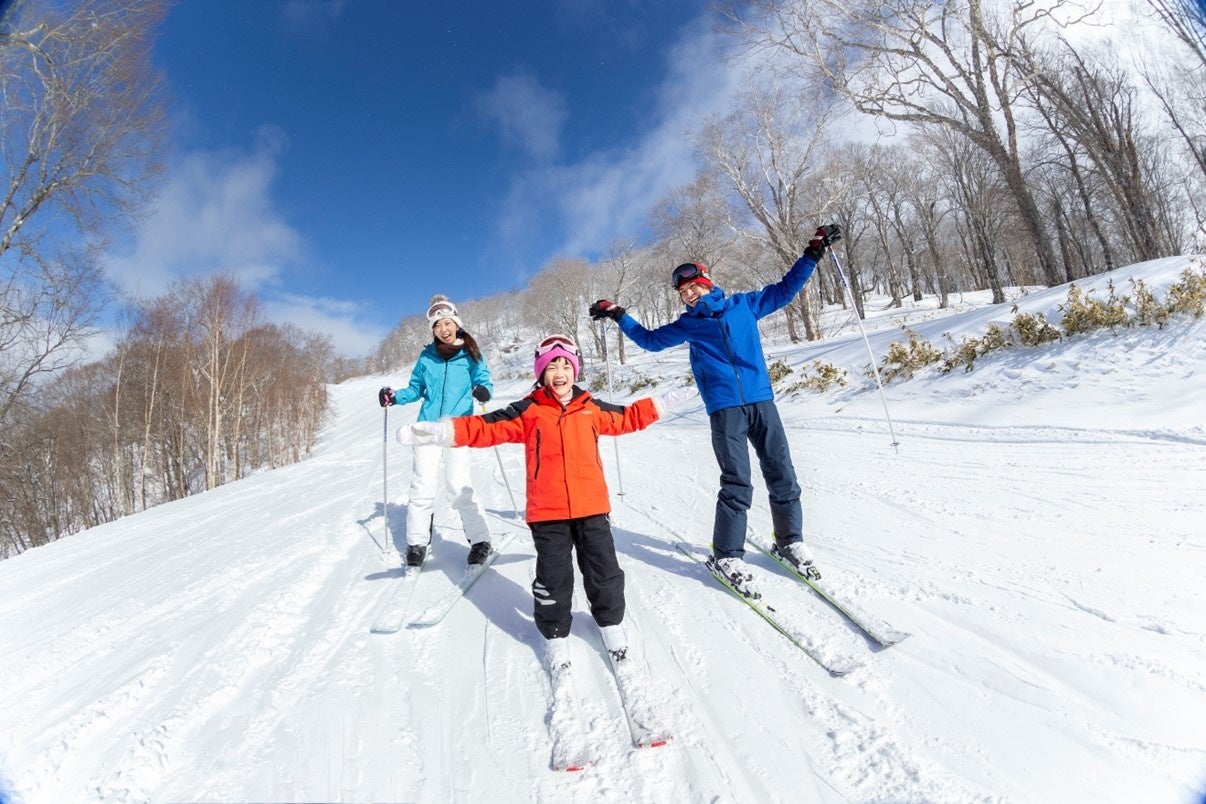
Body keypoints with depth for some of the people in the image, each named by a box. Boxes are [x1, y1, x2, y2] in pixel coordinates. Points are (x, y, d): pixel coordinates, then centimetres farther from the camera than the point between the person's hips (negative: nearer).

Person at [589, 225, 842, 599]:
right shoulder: (687, 324, 15)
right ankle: (727, 556, 5)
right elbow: (649, 339, 27)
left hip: (761, 400, 2)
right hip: (724, 408, -2)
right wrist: (618, 315, 24)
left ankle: (790, 541, 24)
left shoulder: (744, 304, 14)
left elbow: (785, 289, 23)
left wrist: (814, 251, 20)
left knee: (782, 476, 4)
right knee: (737, 484, -9)